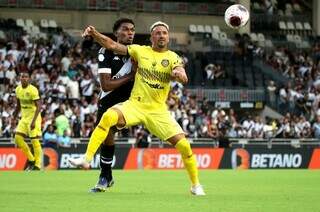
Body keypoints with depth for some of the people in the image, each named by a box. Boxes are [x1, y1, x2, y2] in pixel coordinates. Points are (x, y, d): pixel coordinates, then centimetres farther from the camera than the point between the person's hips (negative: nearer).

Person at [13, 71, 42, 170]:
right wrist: (14, 117, 17)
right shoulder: (18, 89, 5)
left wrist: (33, 121, -27)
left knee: (35, 141, -6)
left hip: (34, 117, -7)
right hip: (24, 117, 7)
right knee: (18, 138, -4)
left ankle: (37, 165, 3)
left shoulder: (33, 90, -17)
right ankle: (31, 159, 12)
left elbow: (38, 106, -20)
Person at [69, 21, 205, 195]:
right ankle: (86, 158, -28)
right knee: (109, 116, -31)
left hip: (158, 110, 0)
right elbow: (112, 45, 0)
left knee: (183, 145, -10)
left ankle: (196, 185, 11)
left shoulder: (173, 58, 1)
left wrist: (179, 74, -40)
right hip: (135, 104, 0)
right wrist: (94, 34, -16)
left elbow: (184, 78, -16)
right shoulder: (140, 51, 4)